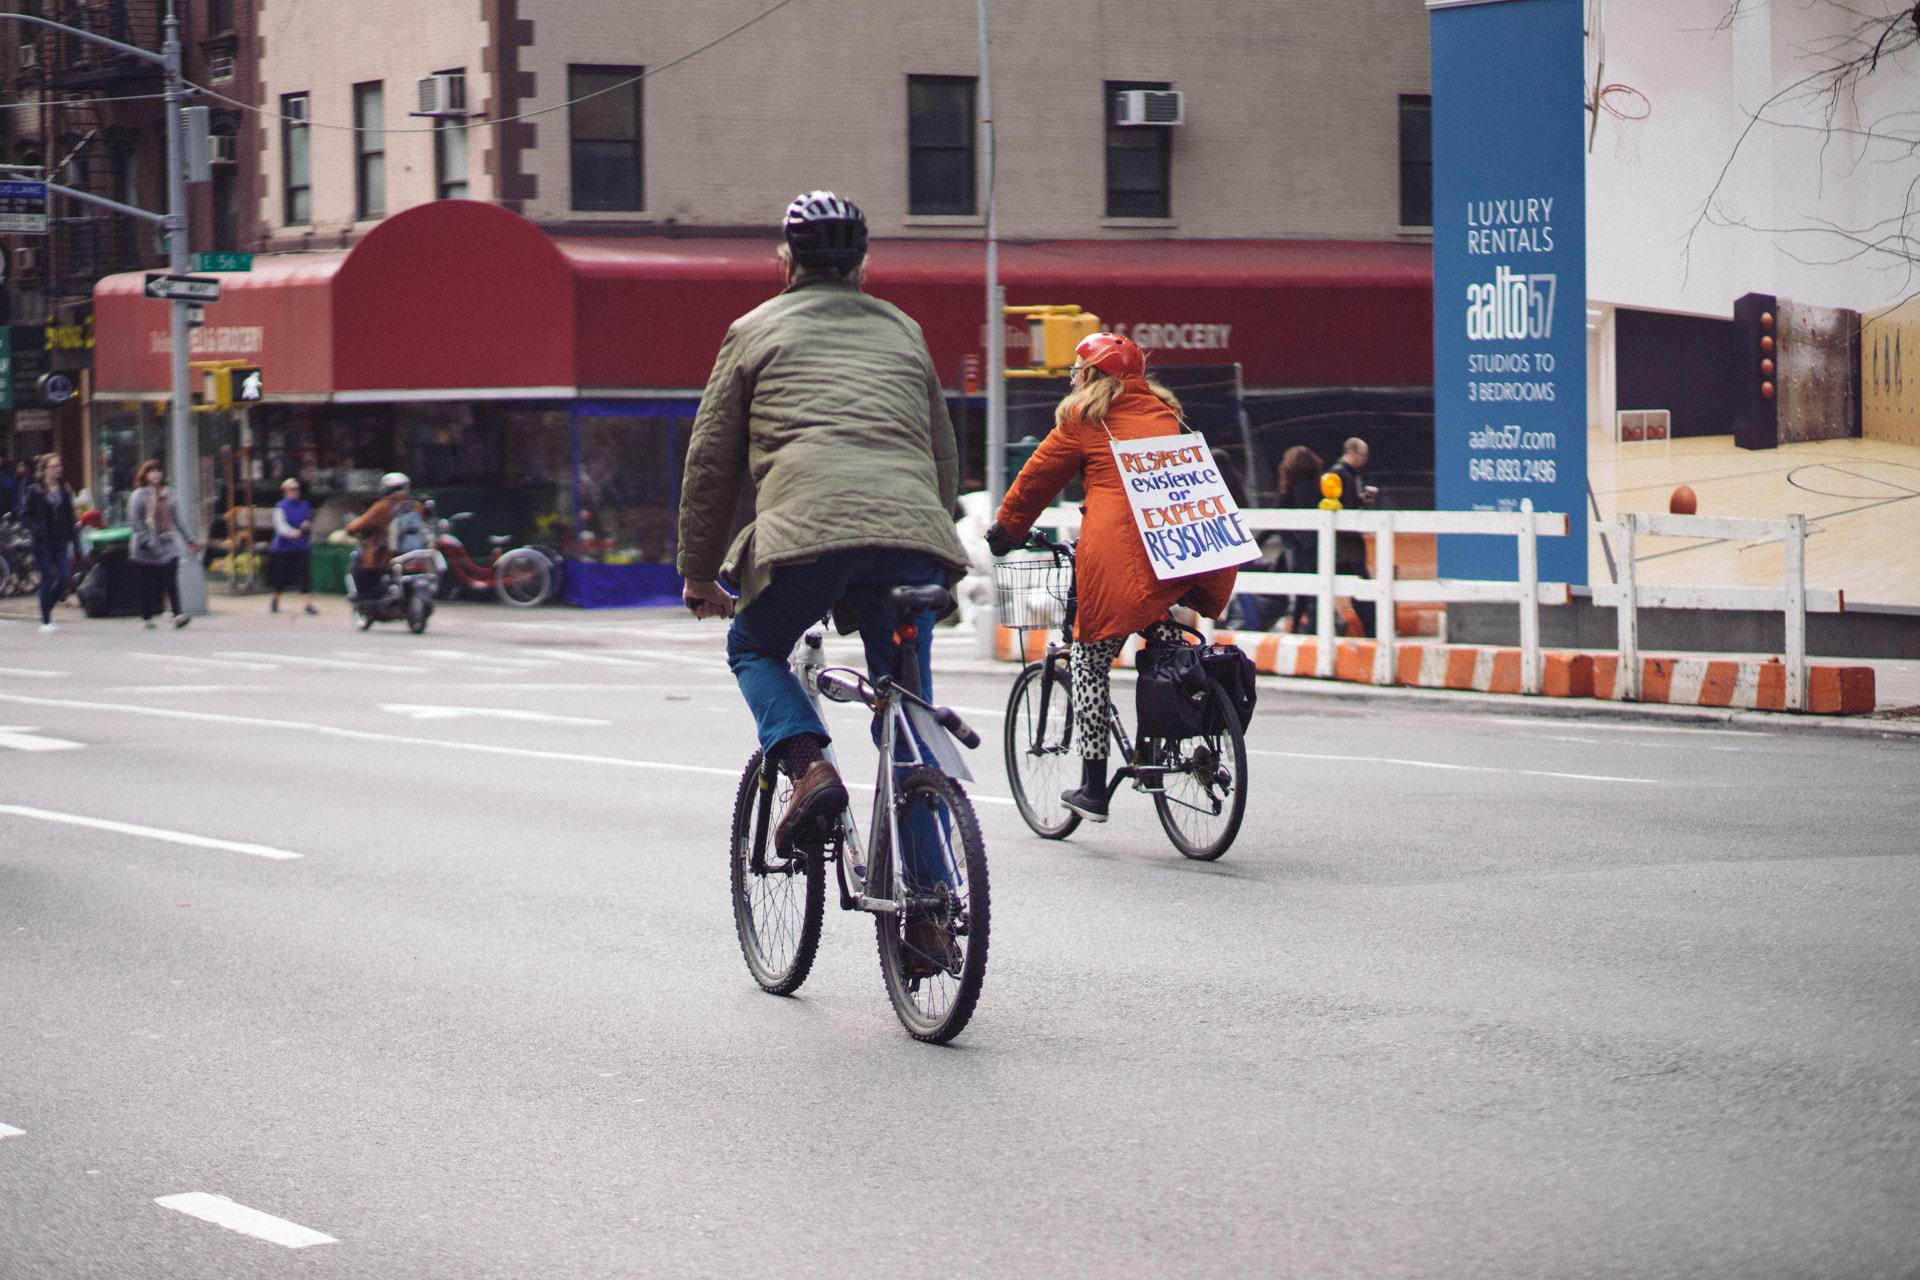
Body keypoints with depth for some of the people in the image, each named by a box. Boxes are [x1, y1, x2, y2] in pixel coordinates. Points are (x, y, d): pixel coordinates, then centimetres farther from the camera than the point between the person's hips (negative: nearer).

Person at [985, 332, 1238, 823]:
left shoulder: (1083, 420, 10)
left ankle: (1093, 788, 1)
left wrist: (1006, 530, 29)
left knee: (1090, 663, 4)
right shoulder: (1165, 414, 24)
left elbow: (1036, 478, 16)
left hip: (1118, 553, -5)